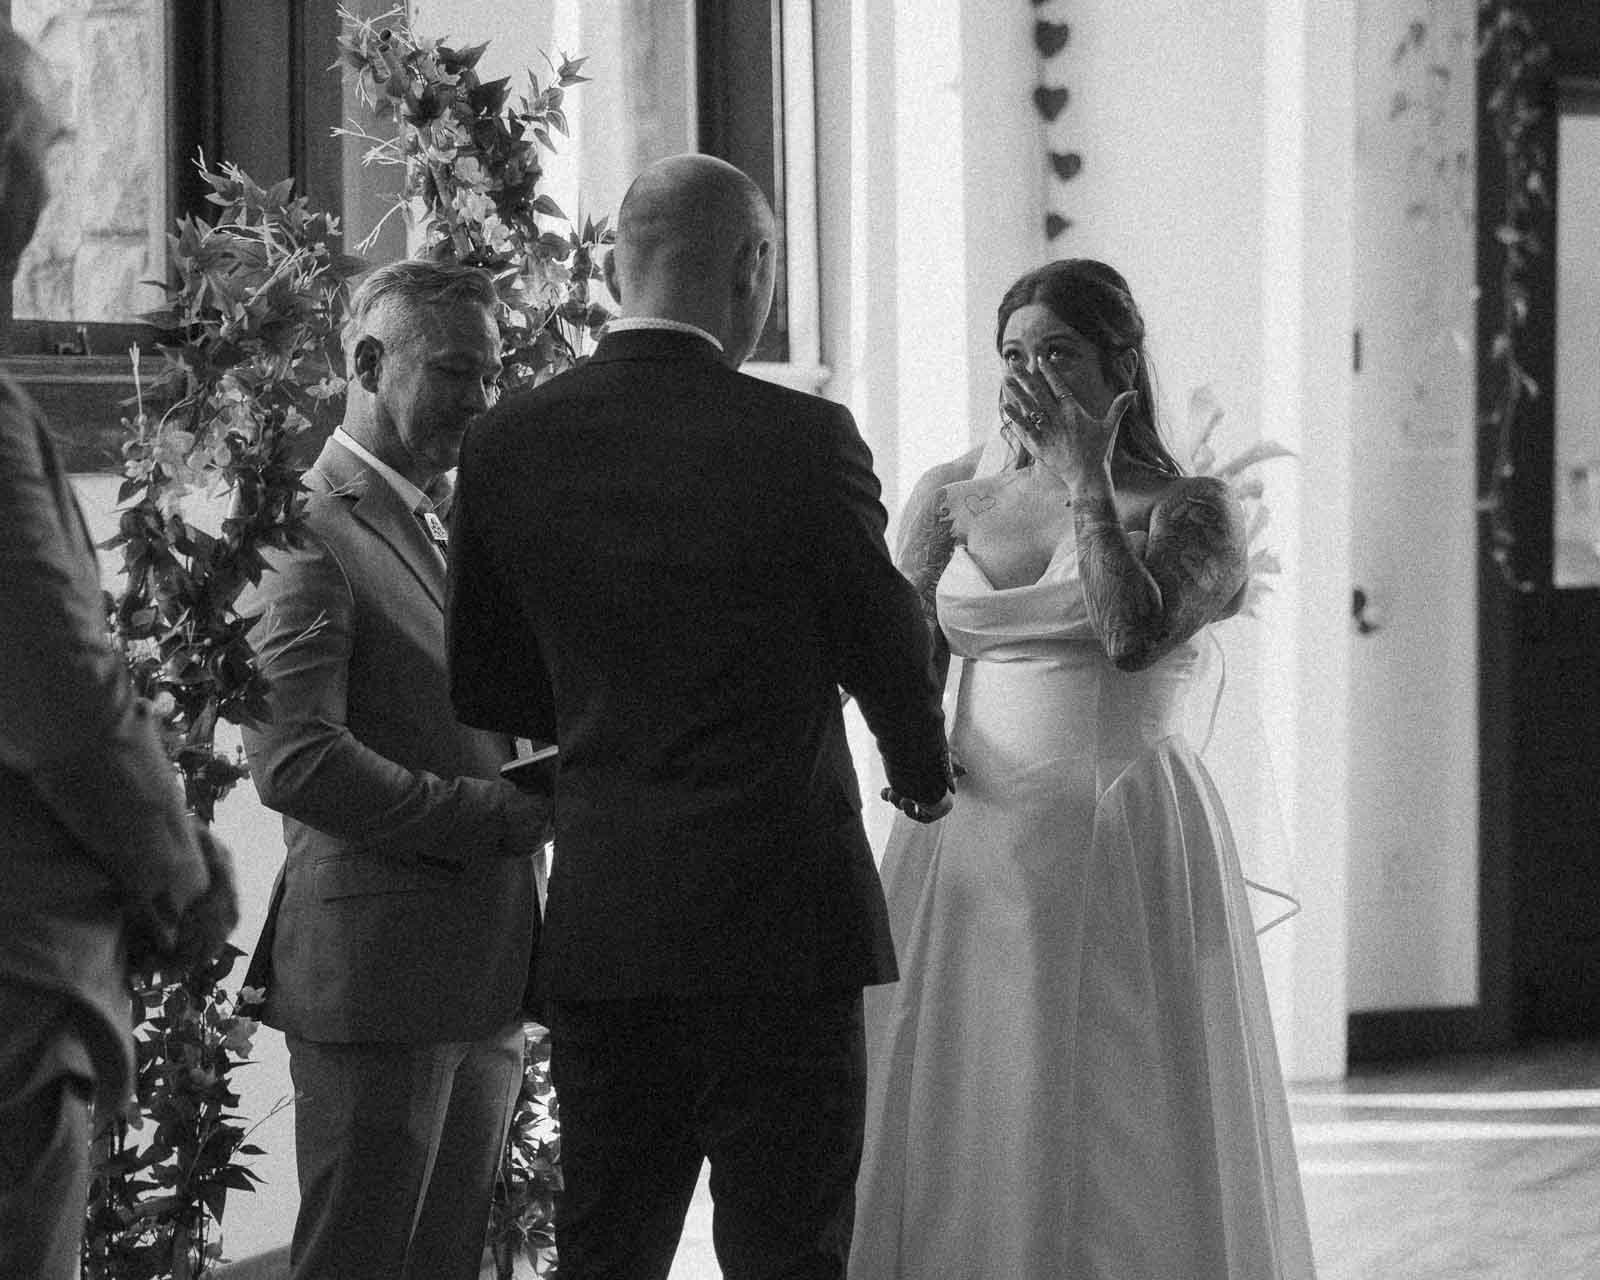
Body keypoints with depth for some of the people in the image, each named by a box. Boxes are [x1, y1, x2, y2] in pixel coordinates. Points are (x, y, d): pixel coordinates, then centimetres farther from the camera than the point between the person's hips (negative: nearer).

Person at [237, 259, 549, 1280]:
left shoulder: (456, 523, 18)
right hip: (378, 968, -9)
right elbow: (294, 763, -22)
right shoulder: (310, 533, -12)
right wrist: (495, 812, -20)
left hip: (486, 974, 9)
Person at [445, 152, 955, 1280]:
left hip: (600, 922, 4)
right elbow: (887, 648, 2)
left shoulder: (512, 443, 0)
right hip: (781, 918, -4)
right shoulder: (802, 439, -11)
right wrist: (925, 773, 23)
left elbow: (485, 689, 9)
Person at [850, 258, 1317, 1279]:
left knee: (1123, 1138, -3)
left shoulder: (1191, 509, -1)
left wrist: (1085, 478, -13)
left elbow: (1134, 635, -19)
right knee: (962, 1137, 3)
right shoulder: (952, 495, 10)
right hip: (972, 844, 3)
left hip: (1124, 850, -3)